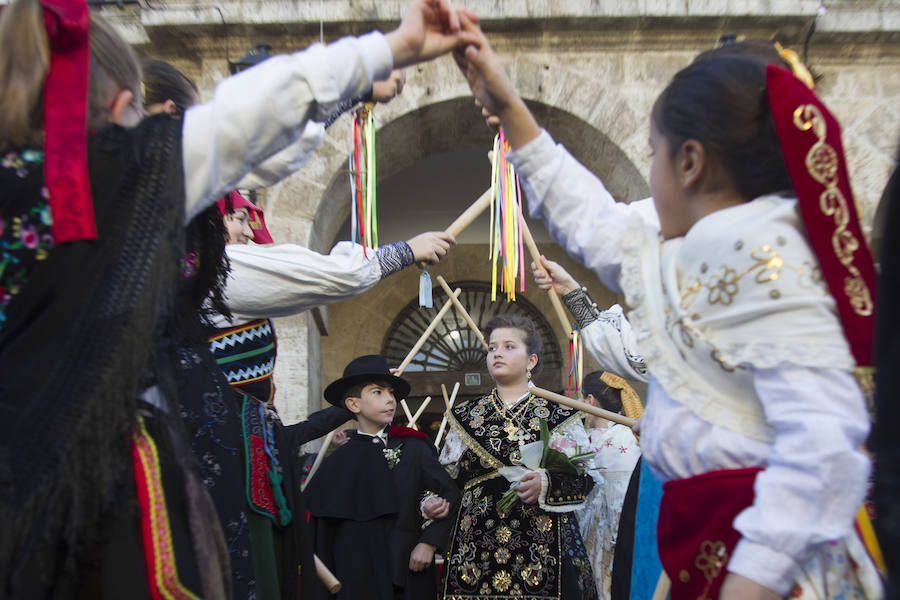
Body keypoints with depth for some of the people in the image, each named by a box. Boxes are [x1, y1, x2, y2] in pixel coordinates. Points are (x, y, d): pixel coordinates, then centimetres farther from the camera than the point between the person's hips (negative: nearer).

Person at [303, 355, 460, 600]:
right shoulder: (336, 463, 2)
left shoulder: (413, 449, -1)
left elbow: (450, 494, -2)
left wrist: (429, 542, -10)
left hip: (407, 573, 0)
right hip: (353, 577, 1)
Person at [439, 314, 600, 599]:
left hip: (544, 551, -2)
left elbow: (586, 477, -1)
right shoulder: (465, 416, 12)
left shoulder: (560, 415, 4)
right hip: (475, 550, 2)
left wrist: (548, 485, -18)